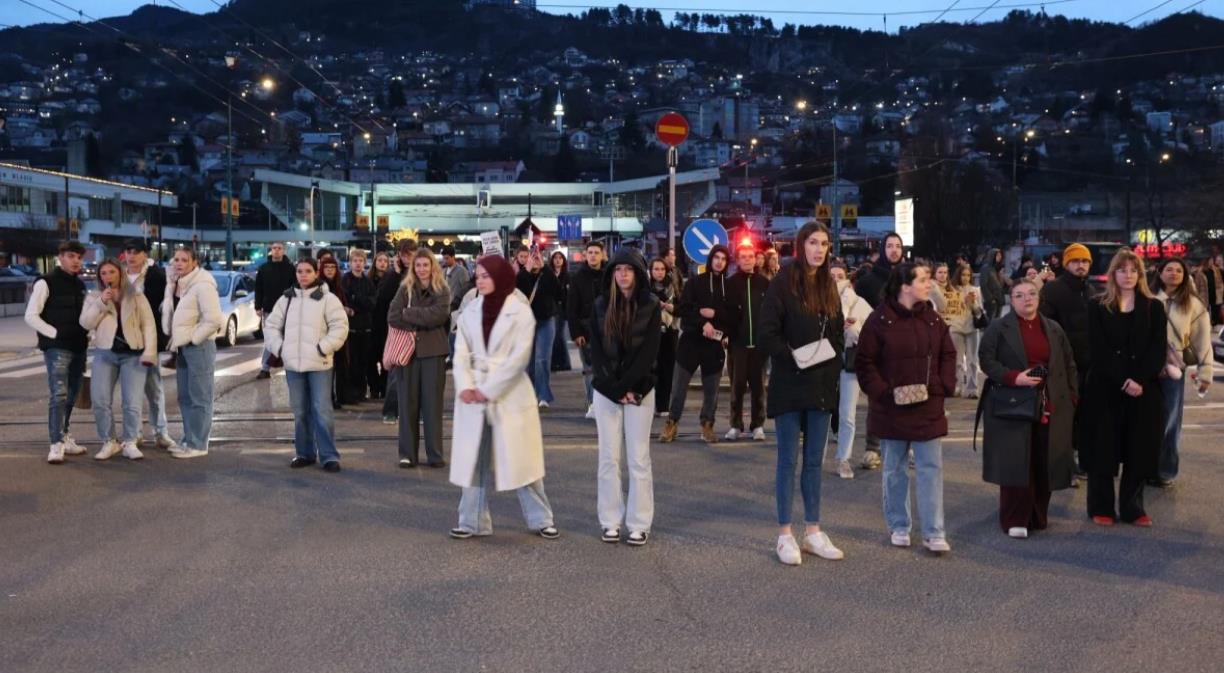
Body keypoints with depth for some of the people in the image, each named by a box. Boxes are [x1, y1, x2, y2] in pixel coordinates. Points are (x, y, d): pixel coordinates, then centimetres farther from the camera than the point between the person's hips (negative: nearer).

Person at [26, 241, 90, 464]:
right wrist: (55, 333, -15)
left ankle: (64, 438, 22)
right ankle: (57, 445, -16)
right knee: (58, 394, -15)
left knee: (70, 395, 11)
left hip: (78, 348, 7)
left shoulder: (80, 284, 14)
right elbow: (31, 316, -9)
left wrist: (86, 336, 12)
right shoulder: (46, 283, -6)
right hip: (56, 347, -7)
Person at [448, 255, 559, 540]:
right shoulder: (470, 311, 8)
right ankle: (472, 522, 15)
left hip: (510, 395, -4)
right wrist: (465, 386, -12)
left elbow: (518, 358, -12)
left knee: (520, 458, 1)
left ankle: (540, 520, 12)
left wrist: (489, 390, -14)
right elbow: (461, 353, 4)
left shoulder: (520, 312, -6)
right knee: (473, 459, 7)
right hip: (474, 394, 4)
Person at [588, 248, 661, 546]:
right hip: (606, 391, 2)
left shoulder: (650, 306, -1)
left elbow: (649, 352, -7)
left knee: (638, 459, 0)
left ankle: (639, 524, 5)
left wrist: (626, 387, -14)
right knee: (609, 458, 4)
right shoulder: (601, 305, 5)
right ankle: (611, 521, 11)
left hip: (639, 391, -2)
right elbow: (596, 351, 0)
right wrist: (613, 388, -10)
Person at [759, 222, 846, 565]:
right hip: (789, 385, -6)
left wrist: (833, 364, 3)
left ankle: (813, 531, 18)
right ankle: (785, 535, 8)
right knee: (788, 460, 1)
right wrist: (793, 357, -21)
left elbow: (837, 333, 16)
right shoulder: (783, 283, -8)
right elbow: (768, 334, -12)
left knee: (814, 461, 11)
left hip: (822, 385, 6)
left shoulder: (829, 285, 11)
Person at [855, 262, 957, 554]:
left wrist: (944, 386, -3)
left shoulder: (932, 318, 5)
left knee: (932, 467, 1)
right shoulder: (880, 319, -9)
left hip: (928, 407, 3)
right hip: (892, 408, -3)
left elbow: (948, 355, 11)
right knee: (894, 469, 9)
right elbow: (864, 362, -8)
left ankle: (934, 533, 5)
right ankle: (898, 527, 23)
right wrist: (883, 392, -15)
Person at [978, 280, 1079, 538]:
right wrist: (1013, 378, -18)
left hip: (1049, 407, 4)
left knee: (1044, 464, 4)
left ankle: (1038, 516, 16)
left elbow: (1069, 364, 17)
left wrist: (1072, 396, 8)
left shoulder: (1054, 329, 13)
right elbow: (987, 361, -5)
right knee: (1015, 463, -6)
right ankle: (1014, 520, 0)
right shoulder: (998, 328, 0)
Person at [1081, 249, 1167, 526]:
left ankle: (1132, 508, 15)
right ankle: (1102, 508, 11)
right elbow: (1099, 350, -6)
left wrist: (1140, 380, -16)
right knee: (1103, 449, 1)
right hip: (1105, 389, -1)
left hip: (1144, 389, 2)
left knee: (1139, 450, 4)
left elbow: (1159, 349, -2)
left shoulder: (1154, 307, 6)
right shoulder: (1098, 307, 2)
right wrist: (1123, 381, -17)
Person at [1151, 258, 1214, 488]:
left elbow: (1202, 340, 1)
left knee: (1169, 423, 9)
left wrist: (1205, 372, -3)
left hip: (1173, 371, 0)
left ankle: (1165, 471, 21)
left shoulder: (1194, 305, 1)